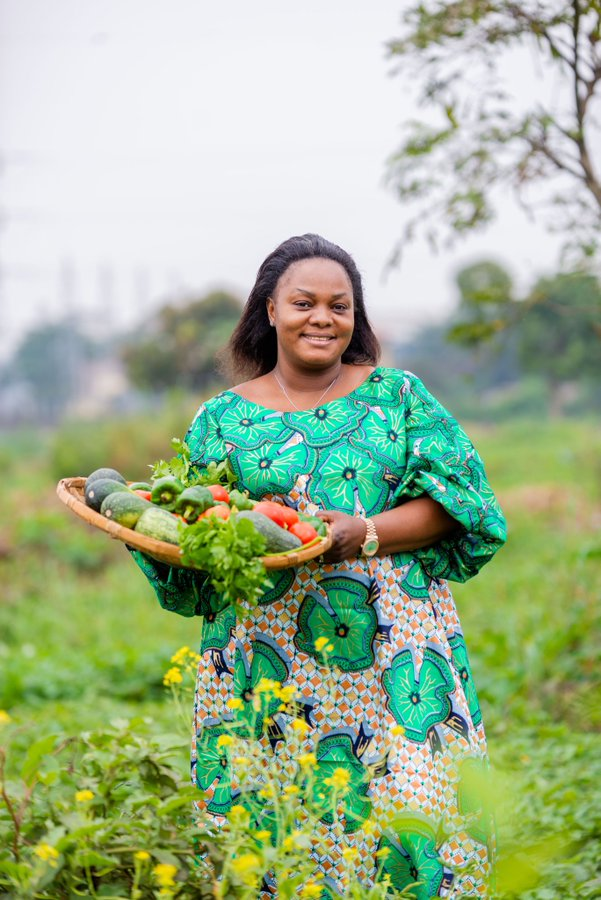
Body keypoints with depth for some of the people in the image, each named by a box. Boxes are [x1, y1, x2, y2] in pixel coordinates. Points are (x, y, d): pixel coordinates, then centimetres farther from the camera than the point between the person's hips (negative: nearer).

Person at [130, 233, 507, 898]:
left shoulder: (397, 396, 10)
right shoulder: (222, 419, 11)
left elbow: (454, 501, 2)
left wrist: (366, 533, -13)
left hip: (393, 647, 0)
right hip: (267, 659, 1)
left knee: (417, 807, -10)